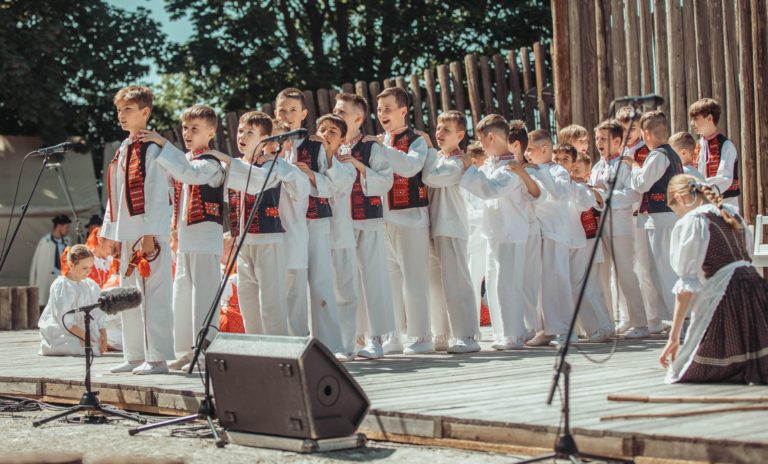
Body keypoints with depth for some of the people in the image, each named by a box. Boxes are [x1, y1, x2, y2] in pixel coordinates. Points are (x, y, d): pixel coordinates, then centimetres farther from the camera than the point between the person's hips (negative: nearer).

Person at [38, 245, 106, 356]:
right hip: (59, 332, -5)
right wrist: (81, 335, -25)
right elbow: (63, 318, -19)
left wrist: (103, 335, -10)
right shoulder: (60, 285, -12)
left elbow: (98, 315, 5)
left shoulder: (91, 286, 6)